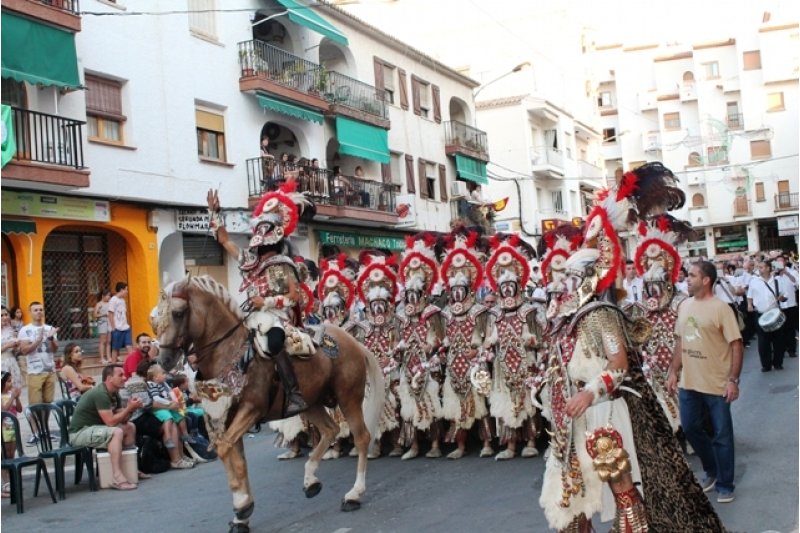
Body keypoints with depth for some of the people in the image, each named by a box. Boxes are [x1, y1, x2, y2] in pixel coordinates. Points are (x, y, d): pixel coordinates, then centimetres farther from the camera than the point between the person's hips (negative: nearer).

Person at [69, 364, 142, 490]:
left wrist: (131, 408, -12)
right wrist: (129, 408, -20)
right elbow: (110, 421, -27)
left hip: (94, 428, 10)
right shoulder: (100, 394, -23)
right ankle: (117, 477, -37)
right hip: (79, 433, -10)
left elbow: (122, 420, 5)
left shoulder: (114, 394, 7)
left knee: (130, 427, 9)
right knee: (116, 432, -30)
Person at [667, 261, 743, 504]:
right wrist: (674, 372, 10)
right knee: (690, 428, 15)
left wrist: (733, 380, -17)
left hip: (717, 384, -6)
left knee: (722, 435, 6)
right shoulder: (684, 306, 5)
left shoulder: (720, 308, -13)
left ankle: (725, 485, 20)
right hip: (688, 382, 6)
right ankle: (711, 470, 38)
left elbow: (736, 345, -13)